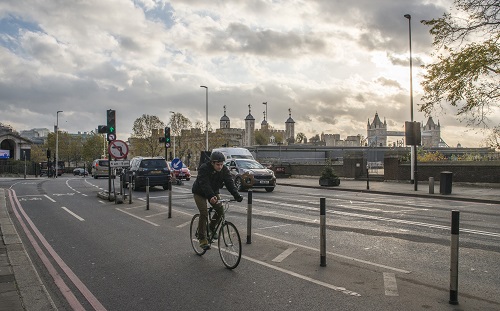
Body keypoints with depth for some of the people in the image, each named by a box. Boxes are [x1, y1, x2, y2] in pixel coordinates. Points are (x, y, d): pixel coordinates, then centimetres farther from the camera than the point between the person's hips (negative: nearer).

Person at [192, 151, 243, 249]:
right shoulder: (204, 168, -30)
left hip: (214, 192, 5)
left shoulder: (224, 169, -16)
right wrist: (211, 197, -55)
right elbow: (204, 184, -40)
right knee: (204, 213, -18)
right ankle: (202, 239, -8)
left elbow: (230, 183, -22)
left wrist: (237, 196, -36)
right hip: (200, 193, -5)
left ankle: (212, 227, 18)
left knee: (220, 209, -9)